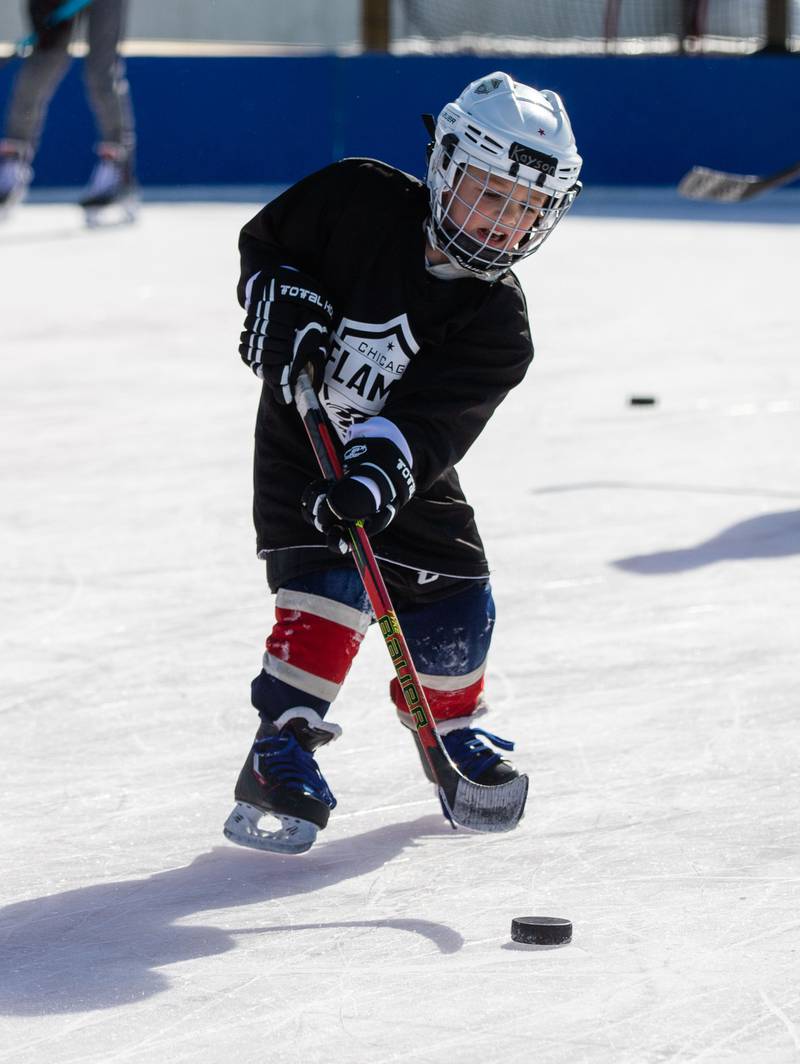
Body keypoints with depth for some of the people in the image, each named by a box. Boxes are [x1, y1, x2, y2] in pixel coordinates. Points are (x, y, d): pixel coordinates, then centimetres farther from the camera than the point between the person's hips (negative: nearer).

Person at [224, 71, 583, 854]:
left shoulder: (497, 325, -16)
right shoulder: (358, 202, -19)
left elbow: (428, 423, -27)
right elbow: (265, 243, -3)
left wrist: (378, 477, -43)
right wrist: (283, 308, -21)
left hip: (403, 468, 3)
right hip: (301, 441, -3)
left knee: (456, 606, 4)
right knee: (330, 586, -22)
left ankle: (449, 726, 32)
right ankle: (280, 749, -22)